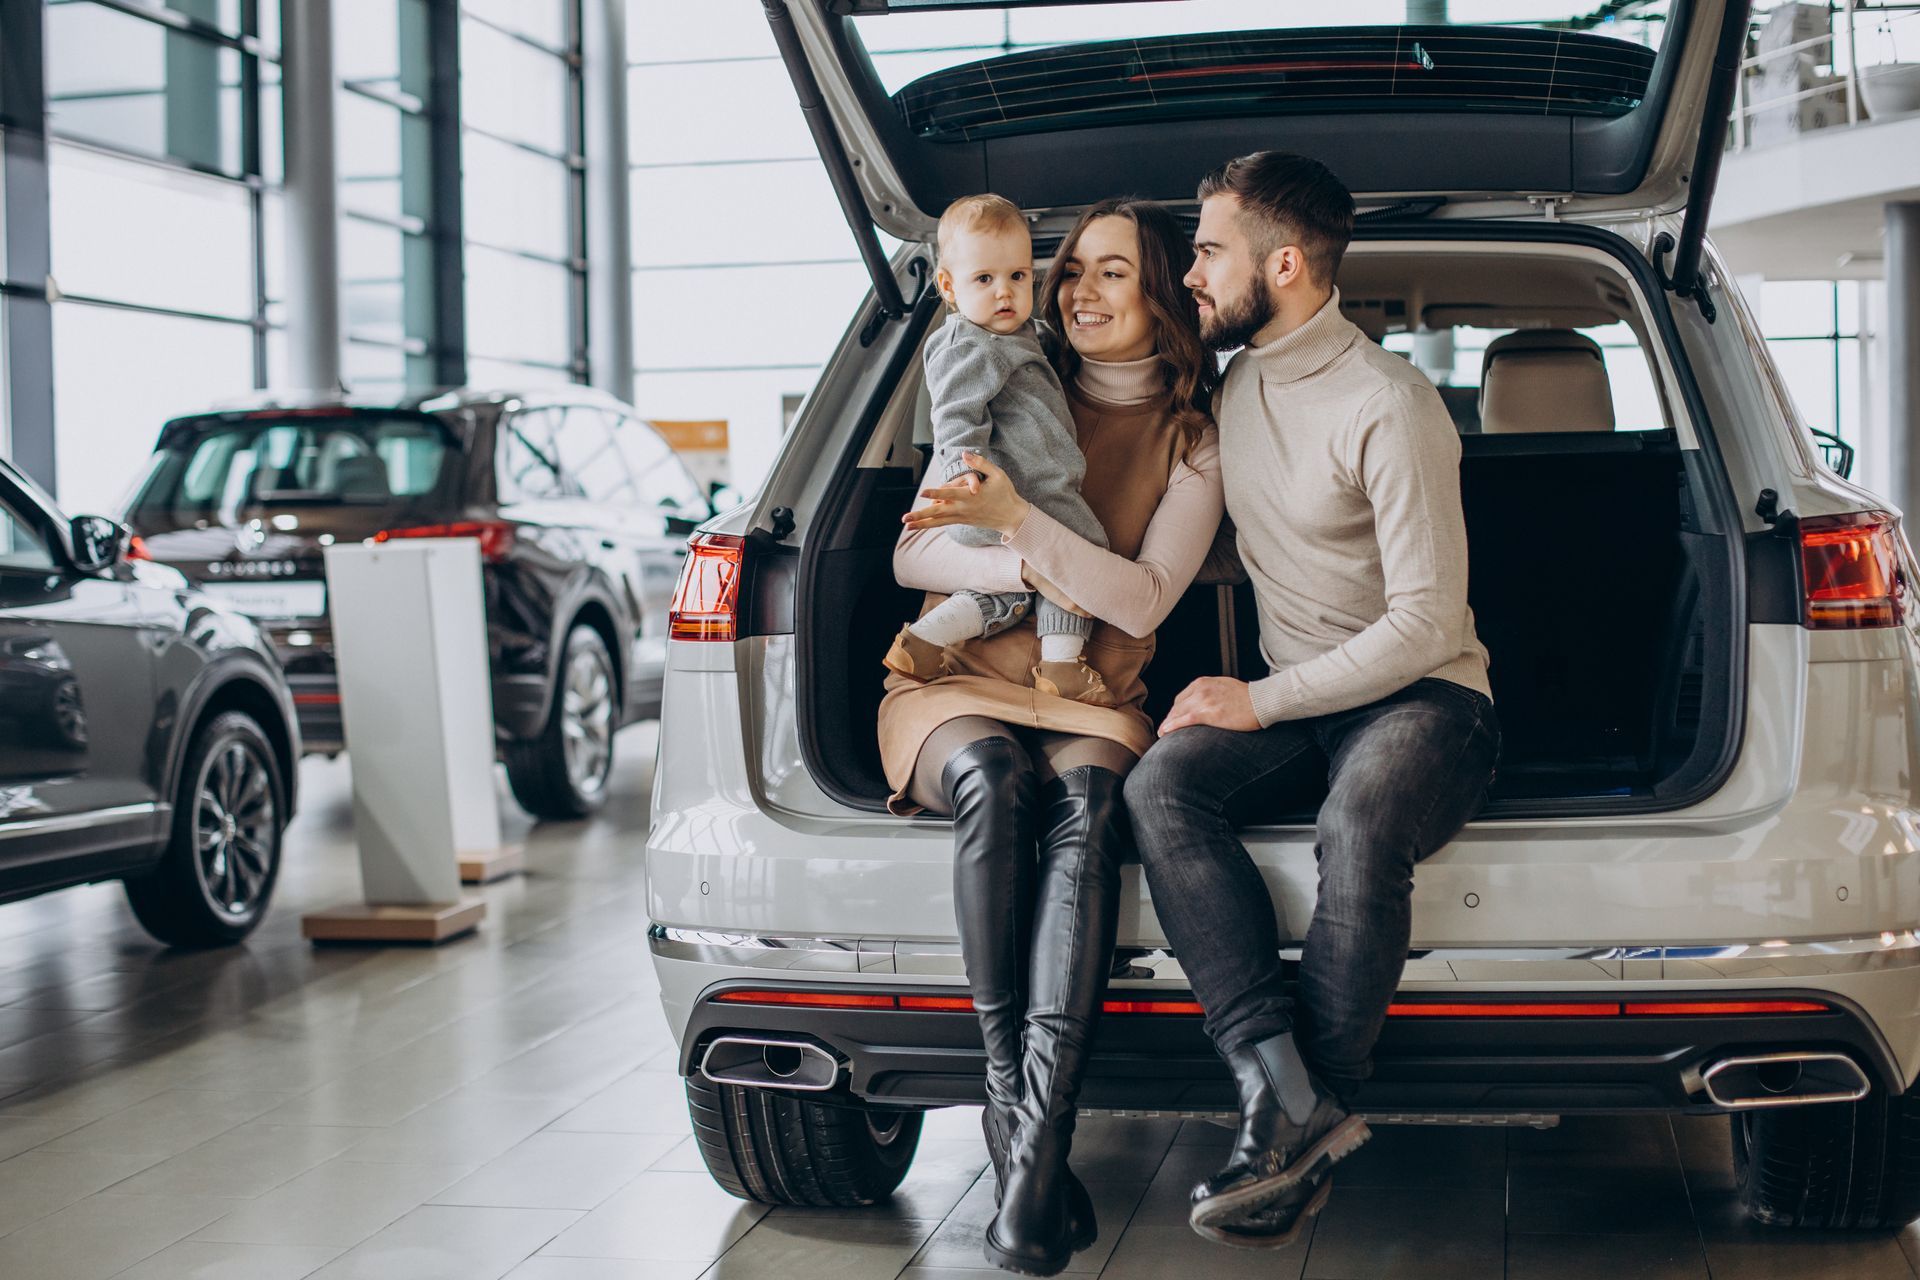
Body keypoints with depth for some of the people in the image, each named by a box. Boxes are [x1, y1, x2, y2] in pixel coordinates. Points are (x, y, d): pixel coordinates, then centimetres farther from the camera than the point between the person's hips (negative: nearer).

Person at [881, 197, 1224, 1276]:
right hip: (956, 682, 1)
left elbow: (1141, 600, -8)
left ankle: (1035, 1145, -44)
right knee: (996, 783, -35)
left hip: (1092, 702, -1)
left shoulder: (1196, 443, 7)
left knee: (1086, 802, -36)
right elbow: (913, 556, 3)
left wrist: (1017, 521, -23)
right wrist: (1036, 570, -17)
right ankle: (1011, 1102, -32)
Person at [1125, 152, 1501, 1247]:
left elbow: (1426, 623, -16)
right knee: (1162, 786, -25)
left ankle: (1306, 1137, -27)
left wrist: (1262, 702, -16)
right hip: (1293, 704, 7)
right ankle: (1289, 1097, -36)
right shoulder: (1238, 388, 13)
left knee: (1358, 828, -39)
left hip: (1423, 700, -6)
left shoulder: (1388, 404, -12)